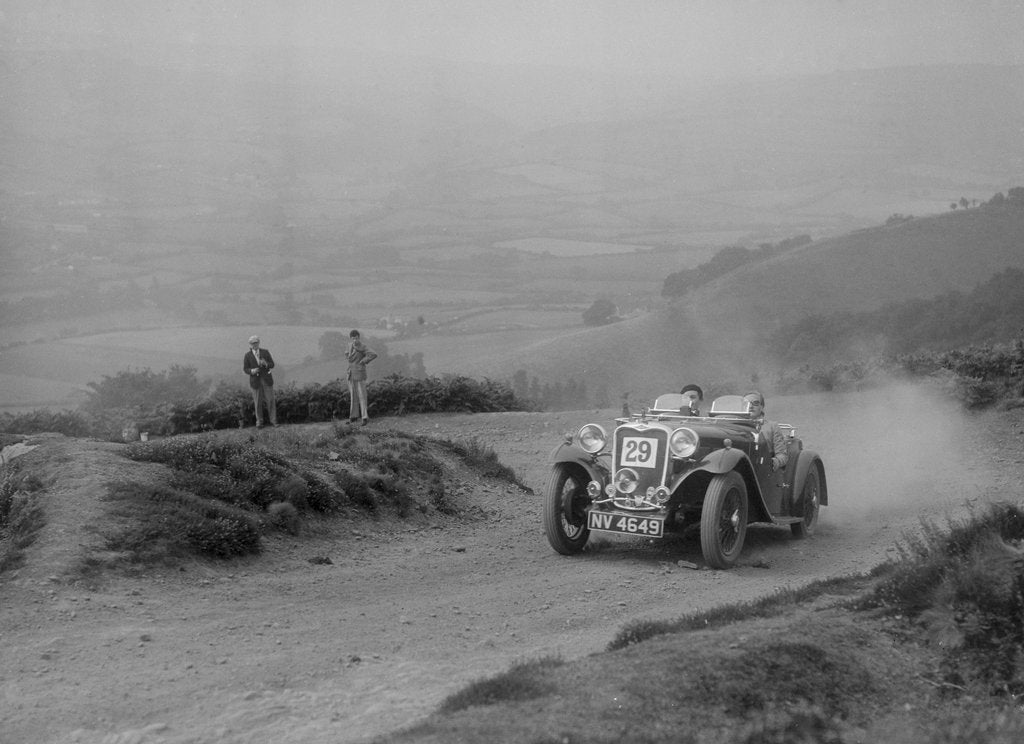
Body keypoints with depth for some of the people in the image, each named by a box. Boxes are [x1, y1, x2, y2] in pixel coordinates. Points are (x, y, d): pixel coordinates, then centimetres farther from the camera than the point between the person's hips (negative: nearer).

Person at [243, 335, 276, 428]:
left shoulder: (265, 352, 0)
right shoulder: (247, 356, -2)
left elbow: (272, 365, -1)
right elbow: (245, 369, -1)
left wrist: (266, 364, -23)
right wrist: (252, 371, -23)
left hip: (267, 379, 1)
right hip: (255, 381, -1)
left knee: (270, 400, -2)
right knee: (258, 402, 1)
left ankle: (273, 421, 5)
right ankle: (259, 422, 12)